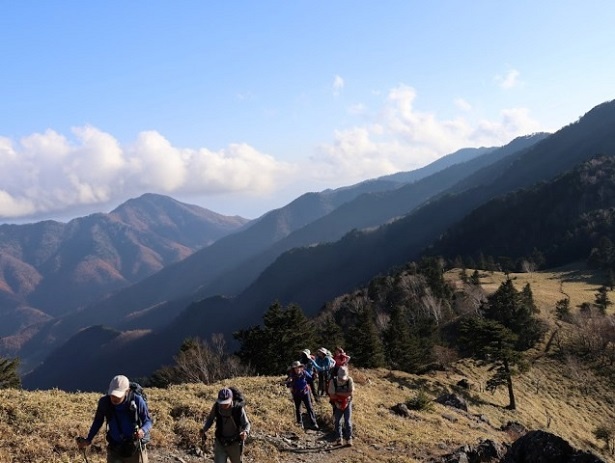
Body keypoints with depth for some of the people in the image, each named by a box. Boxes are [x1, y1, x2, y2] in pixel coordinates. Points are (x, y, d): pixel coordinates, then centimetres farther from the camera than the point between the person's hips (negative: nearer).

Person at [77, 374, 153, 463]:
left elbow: (148, 421, -9)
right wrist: (88, 440, -3)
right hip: (115, 451, 1)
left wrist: (143, 431, -31)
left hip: (136, 451, -1)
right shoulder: (104, 402, -15)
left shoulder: (137, 401, -21)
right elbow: (98, 421, 5)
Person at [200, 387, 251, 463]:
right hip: (220, 443, 1)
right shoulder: (217, 406, -19)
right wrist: (204, 429, -19)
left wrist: (245, 432, -39)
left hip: (235, 444, -1)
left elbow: (246, 424, -16)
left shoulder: (239, 409, -27)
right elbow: (210, 418, 0)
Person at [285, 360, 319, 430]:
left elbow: (310, 379, 2)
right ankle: (300, 423, 29)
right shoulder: (291, 375, -13)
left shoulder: (304, 373, -12)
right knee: (297, 409, 13)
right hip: (296, 394, 1)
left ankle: (314, 423, 1)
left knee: (309, 408, -3)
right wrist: (288, 381, -30)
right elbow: (288, 385, -9)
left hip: (305, 392, -1)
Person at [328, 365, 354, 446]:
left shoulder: (349, 380, -18)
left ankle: (349, 438, 3)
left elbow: (351, 393, -24)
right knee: (337, 422, 5)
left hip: (347, 403, 0)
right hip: (337, 404, 0)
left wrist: (338, 393, -23)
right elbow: (332, 395, -19)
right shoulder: (333, 381, -21)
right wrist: (344, 394, -18)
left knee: (348, 421, -3)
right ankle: (339, 438, 17)